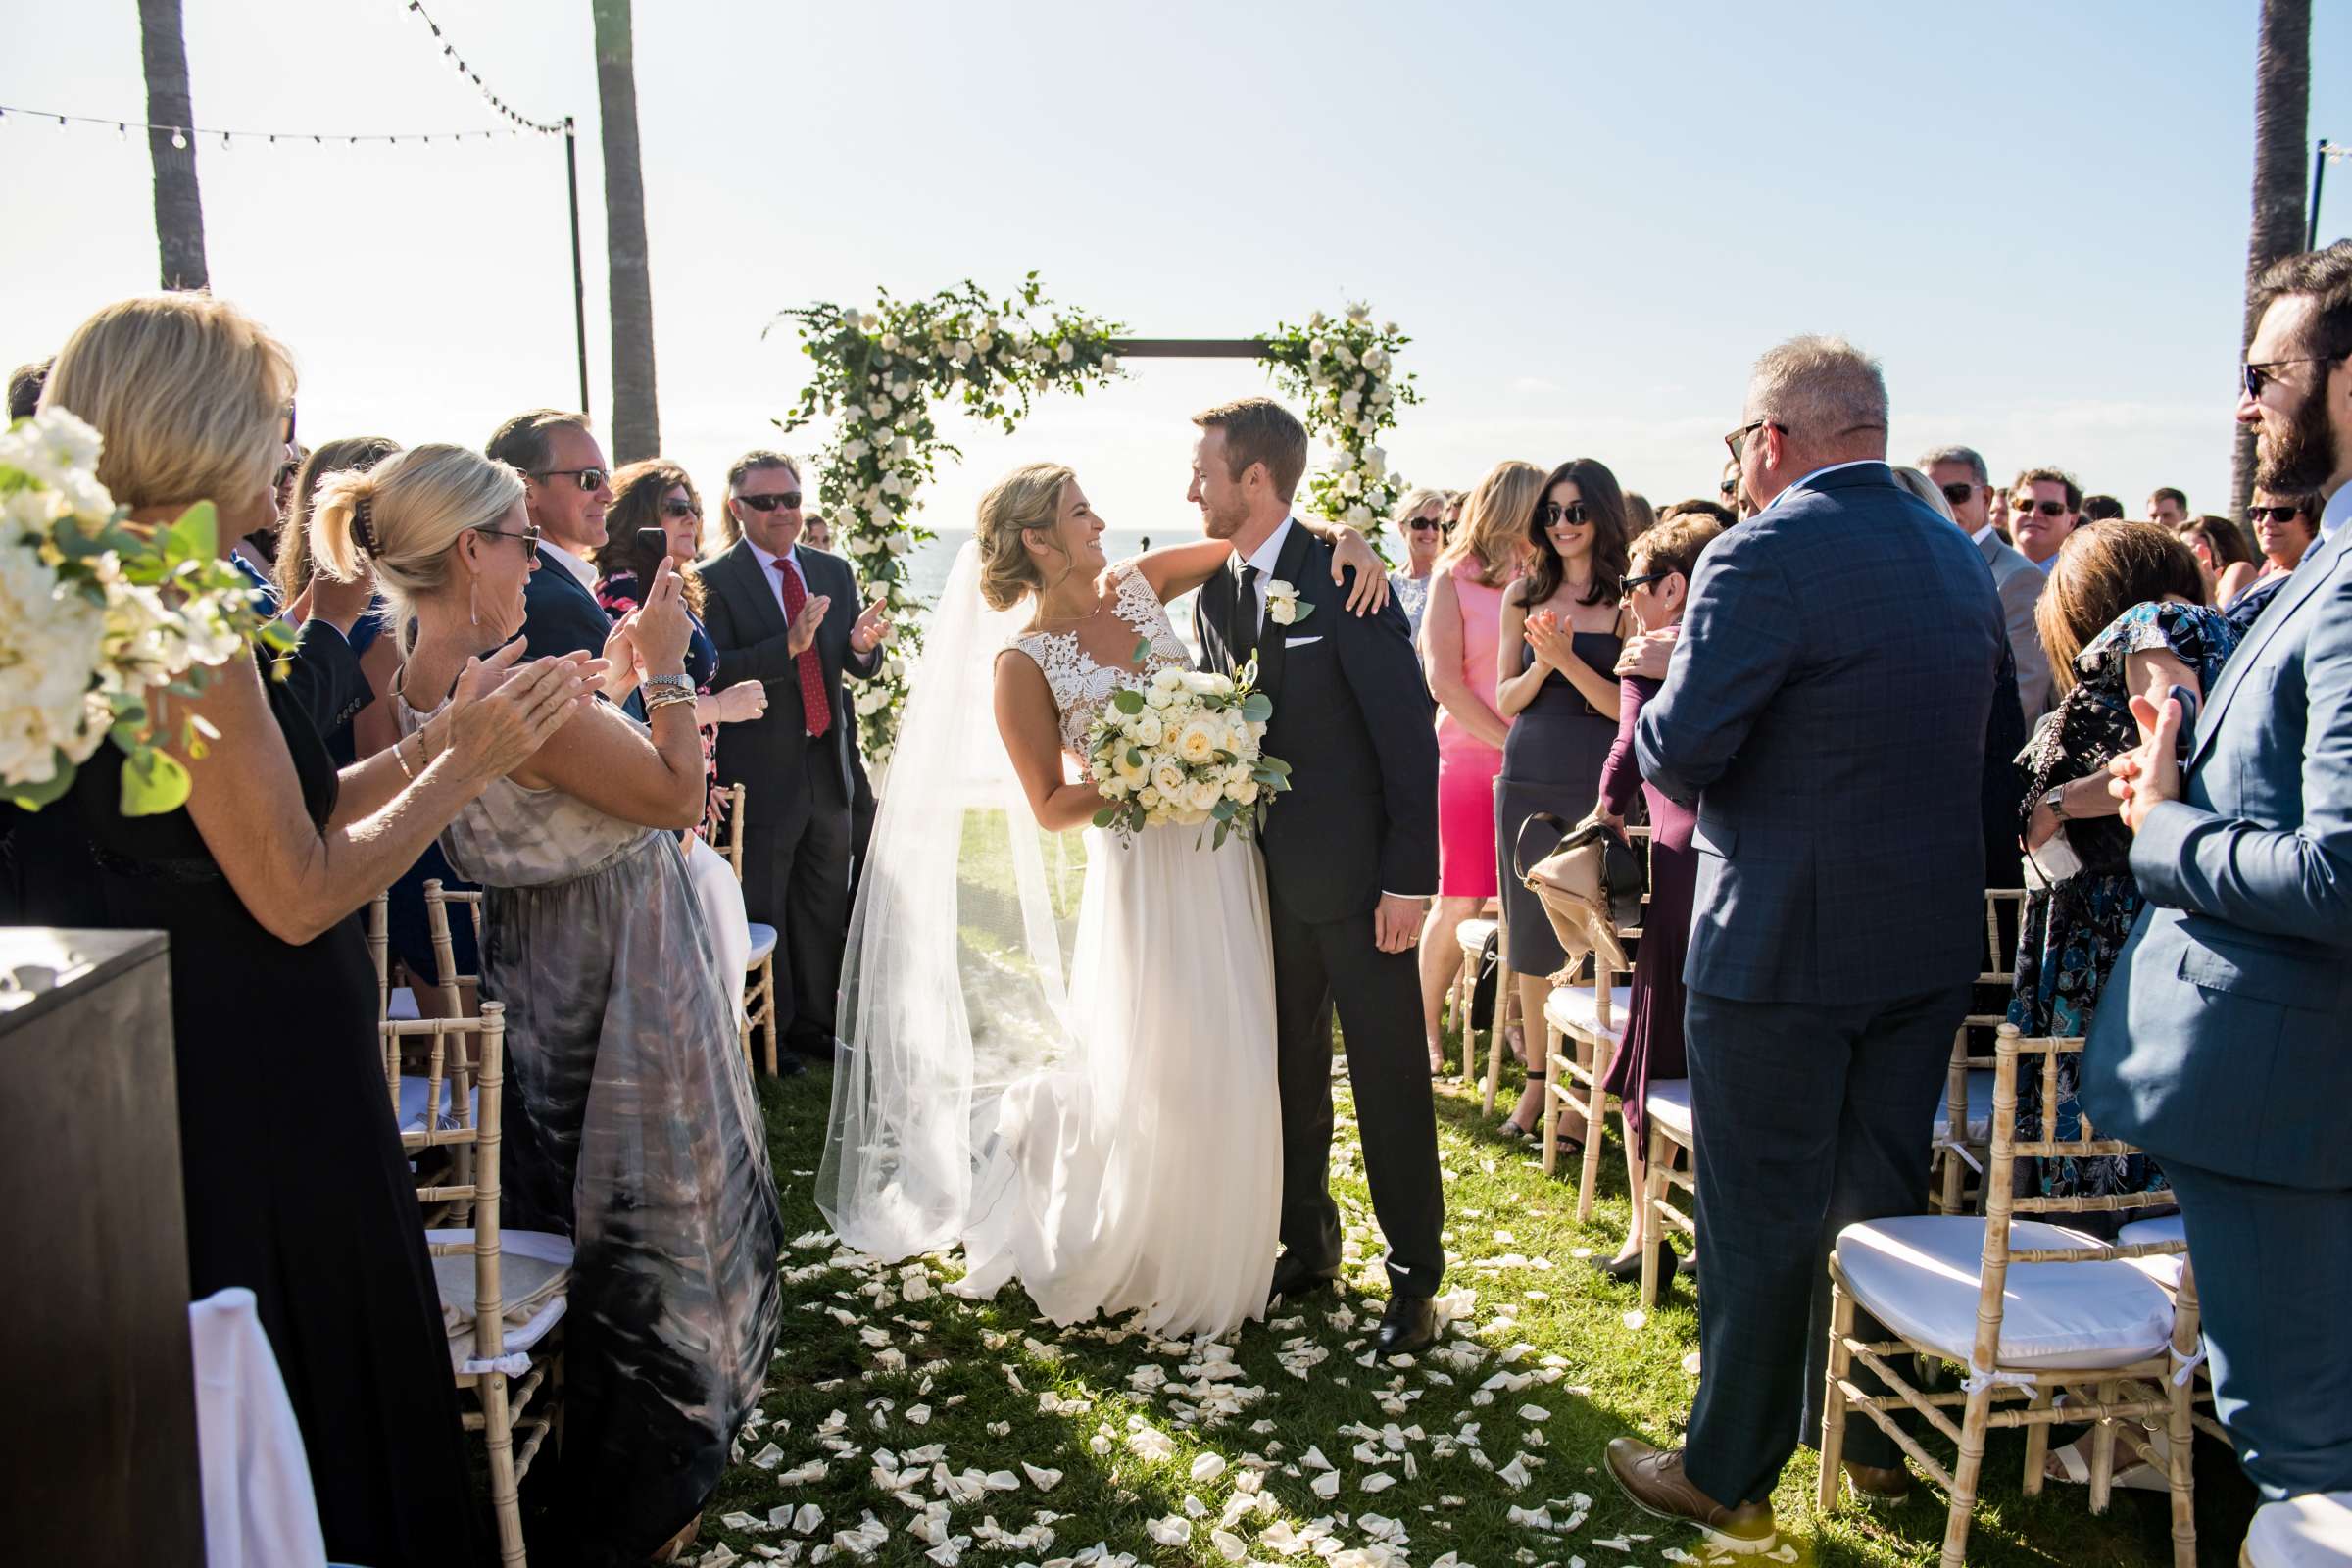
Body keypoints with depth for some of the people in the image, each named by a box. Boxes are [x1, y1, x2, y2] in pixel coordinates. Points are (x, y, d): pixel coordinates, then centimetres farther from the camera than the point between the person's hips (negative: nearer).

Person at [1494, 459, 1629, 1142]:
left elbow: (1631, 708, -7)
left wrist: (1568, 661, -19)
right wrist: (1541, 665, -12)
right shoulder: (1523, 594, 9)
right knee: (1532, 936, 10)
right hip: (1527, 781, 4)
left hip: (1598, 785, -4)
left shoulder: (1628, 600, -2)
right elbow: (1505, 700, 7)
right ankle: (1537, 1077, 23)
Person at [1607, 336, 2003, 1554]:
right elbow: (1967, 736, 12)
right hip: (1934, 937, 7)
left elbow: (1679, 753, -21)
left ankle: (1729, 1477, 22)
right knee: (1882, 1193, 21)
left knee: (1760, 1221, 6)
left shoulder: (1766, 555, -19)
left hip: (1783, 943, -7)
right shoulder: (1959, 555, 6)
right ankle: (1879, 1433, 39)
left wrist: (1649, 690, 1)